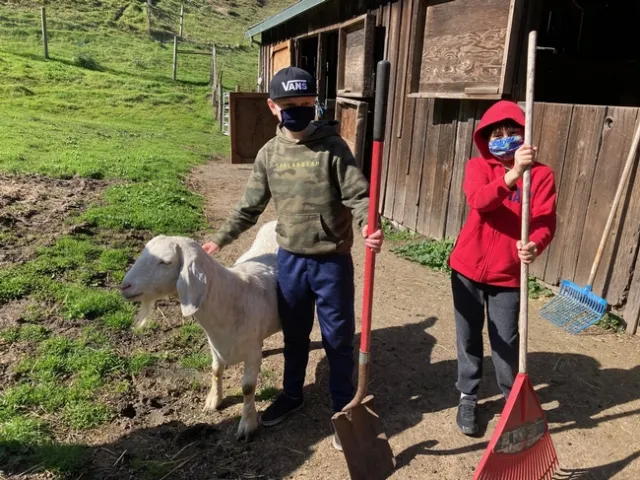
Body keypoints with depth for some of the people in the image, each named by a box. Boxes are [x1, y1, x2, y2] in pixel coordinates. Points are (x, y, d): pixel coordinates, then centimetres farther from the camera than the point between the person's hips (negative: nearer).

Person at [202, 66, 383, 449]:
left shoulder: (333, 148, -10)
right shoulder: (269, 154, 2)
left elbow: (358, 195, -14)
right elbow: (250, 207, 9)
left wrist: (370, 225, -34)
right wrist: (219, 240, 10)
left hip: (333, 261, -3)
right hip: (290, 259, 4)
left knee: (338, 338, 10)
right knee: (294, 334, 20)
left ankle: (344, 408, 30)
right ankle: (292, 395, 43)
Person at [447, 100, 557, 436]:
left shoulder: (541, 174, -3)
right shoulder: (477, 167, -4)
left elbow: (545, 221, -13)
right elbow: (478, 200, -26)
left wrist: (535, 245, -34)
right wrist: (513, 173, -40)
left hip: (507, 273, 0)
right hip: (468, 267, 1)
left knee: (506, 341, 7)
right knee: (468, 337, 13)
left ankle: (512, 398, 32)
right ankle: (468, 397, 31)